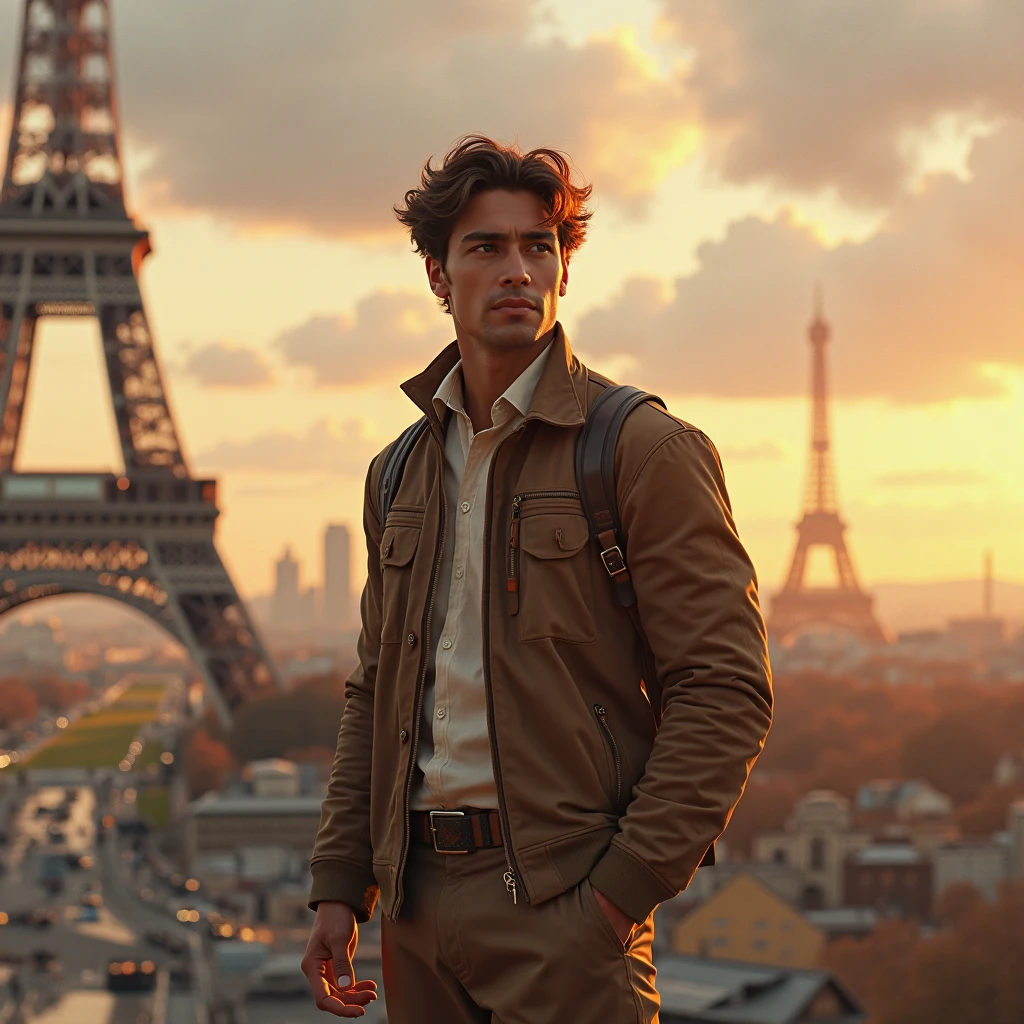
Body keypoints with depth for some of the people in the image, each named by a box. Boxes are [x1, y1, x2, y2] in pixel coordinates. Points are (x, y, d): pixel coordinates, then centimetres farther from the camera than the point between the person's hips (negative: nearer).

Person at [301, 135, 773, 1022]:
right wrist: (339, 890, 10)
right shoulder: (401, 474, 14)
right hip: (420, 906, 6)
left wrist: (622, 893, -15)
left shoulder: (646, 449, -5)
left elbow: (725, 691, -10)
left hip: (564, 902, -6)